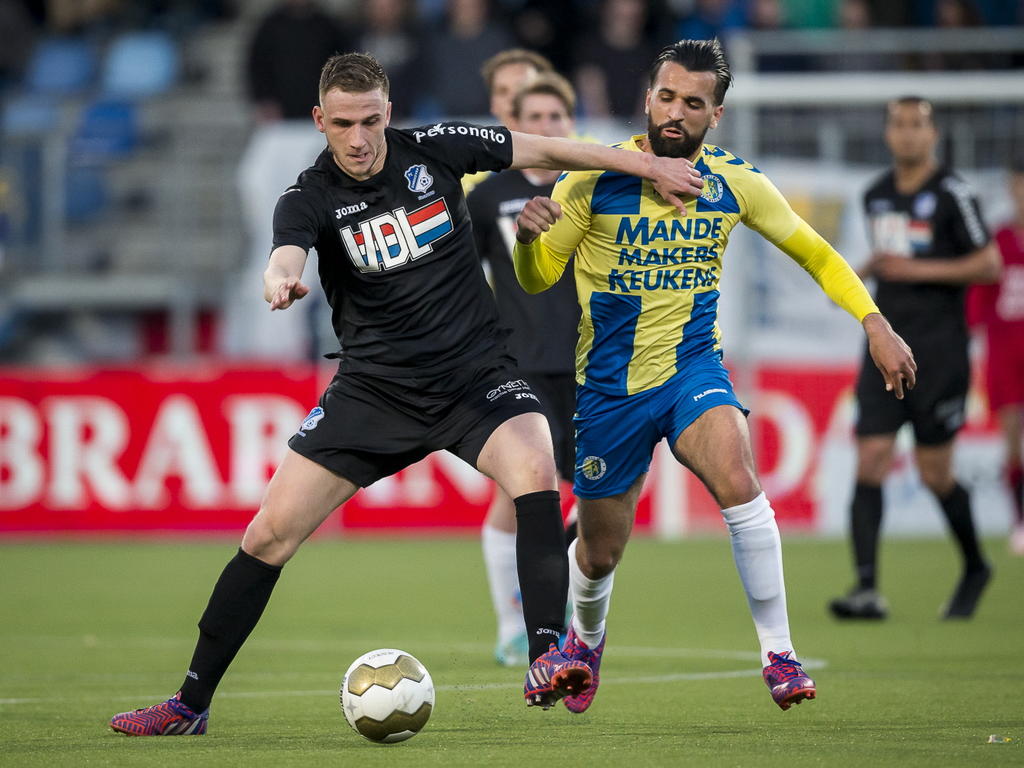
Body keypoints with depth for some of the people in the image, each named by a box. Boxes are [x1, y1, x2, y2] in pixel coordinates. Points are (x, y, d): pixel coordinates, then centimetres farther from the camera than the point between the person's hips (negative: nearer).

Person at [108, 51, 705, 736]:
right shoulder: (310, 198, -8)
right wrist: (280, 281, -55)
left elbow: (546, 149, 6)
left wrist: (650, 167, 8)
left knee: (535, 471, -32)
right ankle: (191, 704, 6)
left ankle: (547, 660, -32)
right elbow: (287, 254, -30)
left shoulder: (435, 149, -4)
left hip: (476, 372, 0)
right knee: (270, 533, -6)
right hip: (375, 388, 0)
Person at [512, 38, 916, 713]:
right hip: (610, 385, 0)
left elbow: (812, 251, 10)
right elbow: (537, 278, -3)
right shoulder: (595, 178, -10)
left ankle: (780, 654, -21)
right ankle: (585, 640, 45)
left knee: (736, 478, -31)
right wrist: (528, 238, -26)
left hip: (693, 367, 0)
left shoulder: (735, 182, -5)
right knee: (601, 552, 9)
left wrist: (875, 324, 0)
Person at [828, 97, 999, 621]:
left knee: (934, 474, 0)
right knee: (869, 462, -8)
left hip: (940, 353, -5)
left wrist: (919, 269, -15)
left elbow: (989, 265, -9)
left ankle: (975, 567, 25)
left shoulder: (951, 194, -7)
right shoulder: (877, 195, 12)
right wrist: (858, 273, 10)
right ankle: (867, 589, -11)